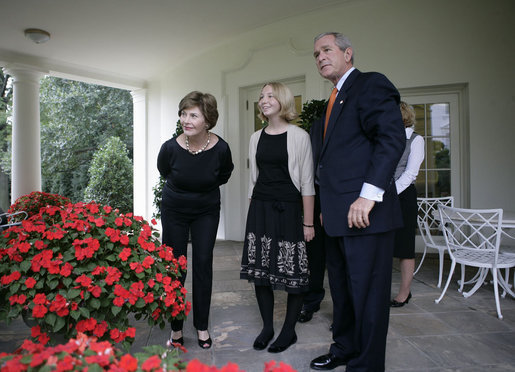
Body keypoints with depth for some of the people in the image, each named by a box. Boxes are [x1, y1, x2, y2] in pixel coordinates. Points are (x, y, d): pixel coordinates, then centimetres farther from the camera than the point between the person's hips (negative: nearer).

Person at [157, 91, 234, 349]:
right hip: (174, 211, 0)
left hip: (207, 211, 0)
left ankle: (202, 326, 19)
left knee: (203, 264, 1)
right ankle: (176, 328, 19)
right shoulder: (170, 147, -22)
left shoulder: (220, 148, -22)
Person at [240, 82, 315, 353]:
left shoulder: (299, 136, -4)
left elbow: (307, 182, -6)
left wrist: (308, 222, -8)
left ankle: (289, 331, 21)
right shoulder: (256, 137, 10)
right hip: (260, 208, 5)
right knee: (259, 269, 7)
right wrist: (252, 212, 12)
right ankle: (267, 328, 25)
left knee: (293, 272, 2)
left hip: (288, 209, -4)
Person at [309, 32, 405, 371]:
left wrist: (369, 194, -23)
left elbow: (392, 138, -17)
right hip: (338, 217, 9)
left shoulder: (371, 85, -4)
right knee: (342, 290, 19)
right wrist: (327, 208, 15)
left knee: (366, 293, 2)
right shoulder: (334, 101, 21)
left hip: (364, 214, -9)